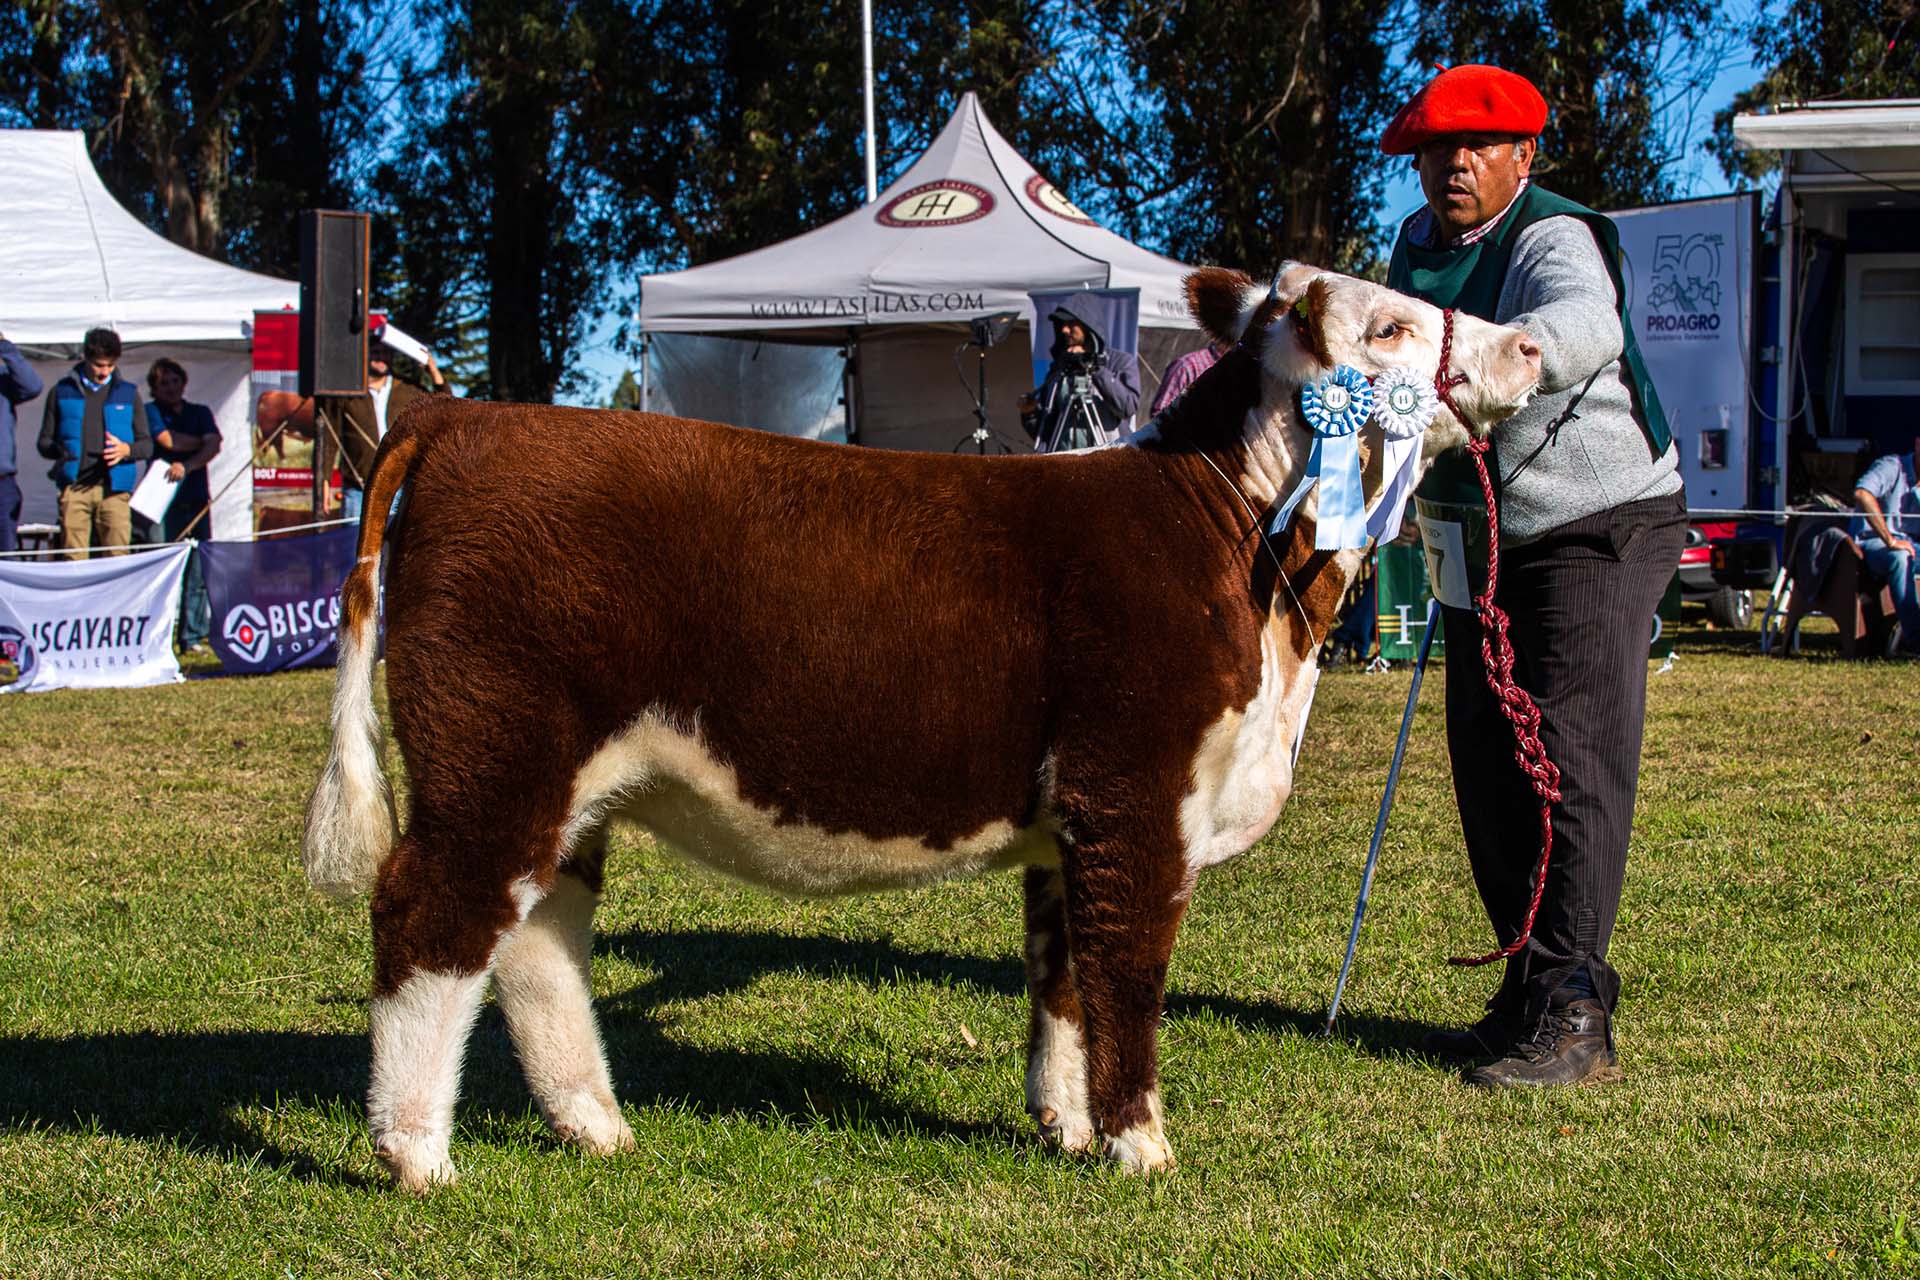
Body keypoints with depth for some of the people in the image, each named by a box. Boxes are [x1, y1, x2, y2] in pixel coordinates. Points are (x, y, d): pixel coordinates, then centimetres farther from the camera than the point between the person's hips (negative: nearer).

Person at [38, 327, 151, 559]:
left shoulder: (128, 394, 14)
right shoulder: (62, 392, 12)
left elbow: (147, 445, 14)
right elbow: (45, 442, 13)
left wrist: (126, 450, -9)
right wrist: (60, 450, -11)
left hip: (114, 489, 0)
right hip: (74, 487, 0)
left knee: (118, 556, -8)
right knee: (74, 559, -7)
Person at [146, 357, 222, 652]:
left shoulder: (201, 413, 18)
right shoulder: (151, 412, 9)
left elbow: (213, 446, 1)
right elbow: (168, 441, -6)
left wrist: (186, 465, -14)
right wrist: (200, 442, 6)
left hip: (196, 498, 3)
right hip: (163, 498, -3)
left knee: (198, 572, -2)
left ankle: (193, 636, 3)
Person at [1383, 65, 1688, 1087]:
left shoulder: (1554, 239, -17)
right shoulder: (1417, 244, 10)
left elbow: (1585, 331, -41)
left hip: (1597, 524, -9)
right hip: (1488, 541, 9)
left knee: (1570, 761, -14)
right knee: (1487, 762, 9)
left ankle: (1571, 1018, -15)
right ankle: (1528, 998, 18)